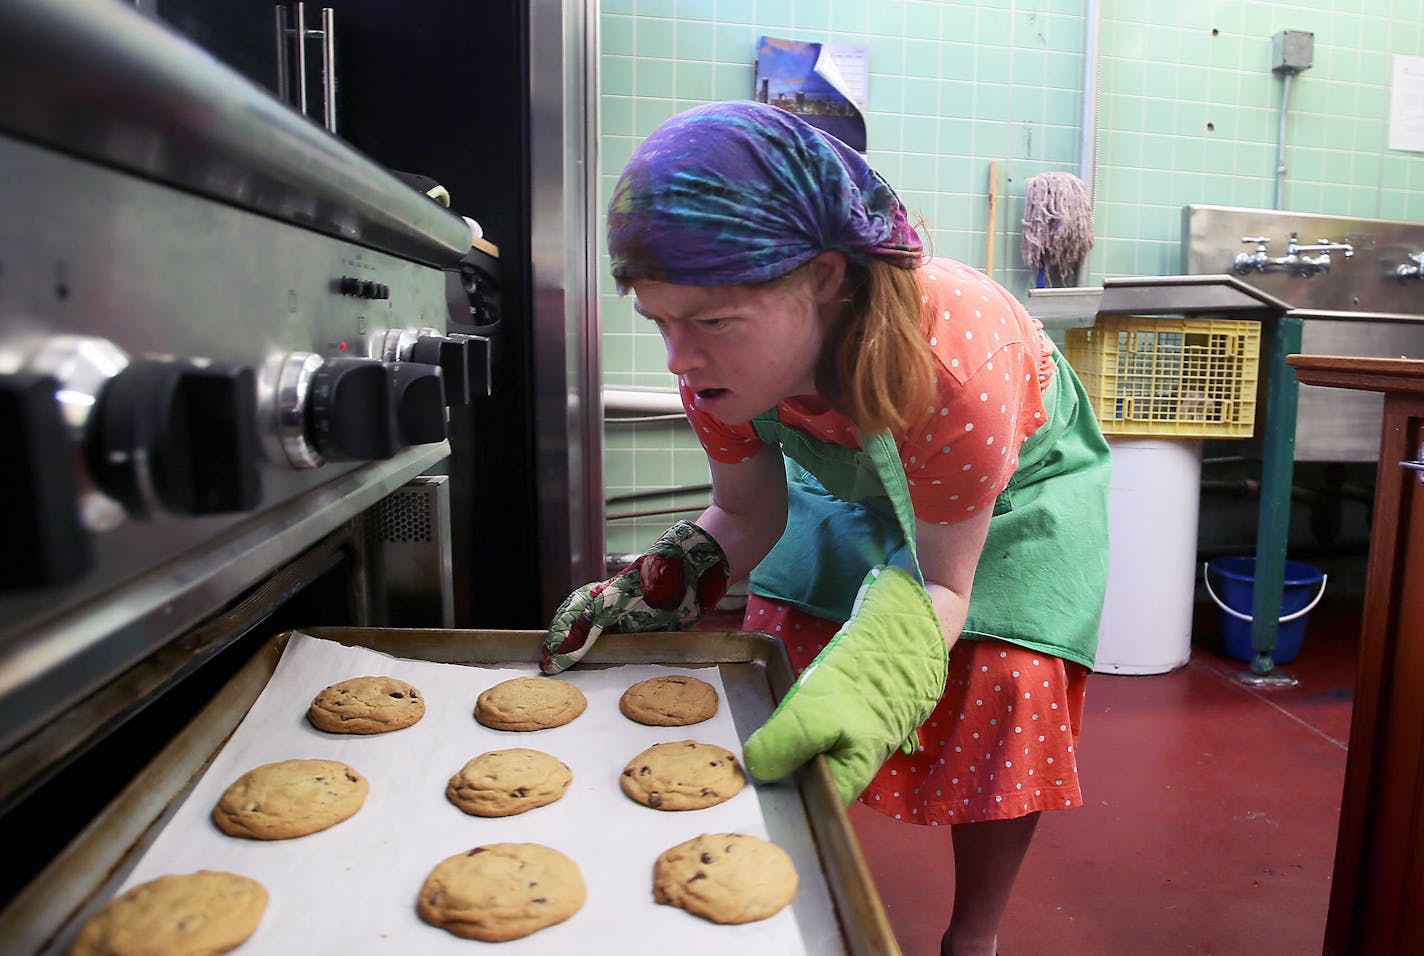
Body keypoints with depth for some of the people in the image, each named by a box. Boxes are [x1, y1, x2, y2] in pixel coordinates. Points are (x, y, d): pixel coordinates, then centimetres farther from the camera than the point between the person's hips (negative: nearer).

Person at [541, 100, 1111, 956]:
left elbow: (943, 586, -31)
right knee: (790, 648, -4)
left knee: (1003, 681, -14)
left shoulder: (948, 356, -44)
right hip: (855, 482, 4)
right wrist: (659, 583, -30)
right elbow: (750, 516, -12)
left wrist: (867, 681, -51)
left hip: (1021, 478, -3)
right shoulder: (720, 357, -29)